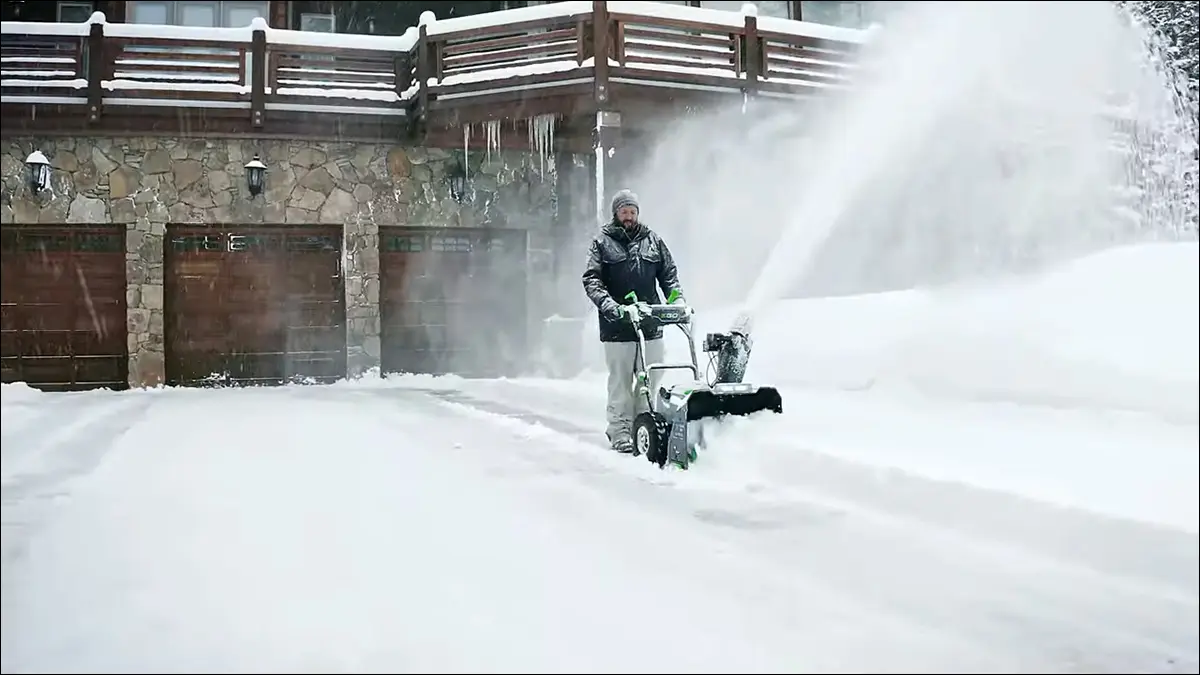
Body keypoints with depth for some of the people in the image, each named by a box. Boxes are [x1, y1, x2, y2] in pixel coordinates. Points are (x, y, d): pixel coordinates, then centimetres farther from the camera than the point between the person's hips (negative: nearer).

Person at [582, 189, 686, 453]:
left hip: (651, 323, 3)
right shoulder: (602, 242, 4)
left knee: (651, 379, 5)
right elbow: (591, 281, -5)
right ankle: (620, 431, 5)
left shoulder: (653, 240, 14)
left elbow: (669, 274, 15)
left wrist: (677, 300, -4)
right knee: (621, 382, -2)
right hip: (617, 325, -3)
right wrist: (612, 308, -19)